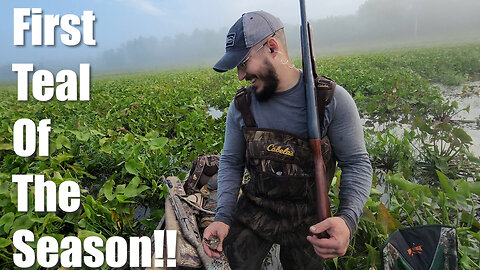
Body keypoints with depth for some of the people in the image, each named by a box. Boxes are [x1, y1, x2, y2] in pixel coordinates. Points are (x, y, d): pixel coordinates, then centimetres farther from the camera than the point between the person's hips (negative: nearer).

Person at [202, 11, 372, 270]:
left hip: (307, 223, -1)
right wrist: (223, 216, -15)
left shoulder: (333, 99, -19)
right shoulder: (241, 105, -9)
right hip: (252, 214, 2)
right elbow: (230, 163, -2)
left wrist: (348, 219, -31)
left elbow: (356, 163, -14)